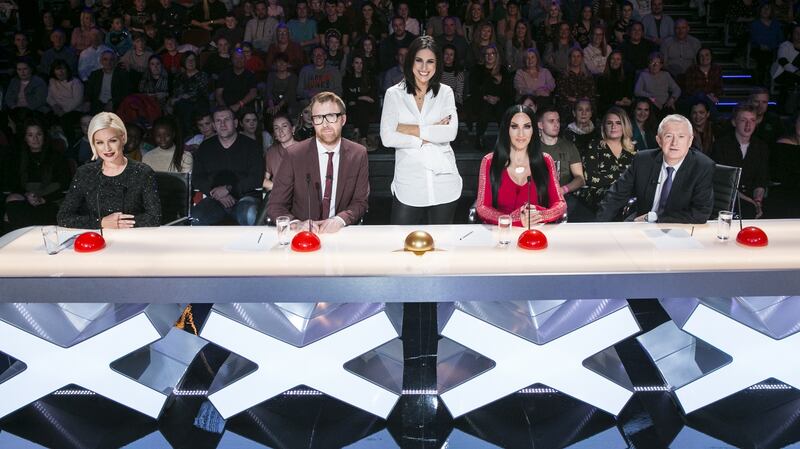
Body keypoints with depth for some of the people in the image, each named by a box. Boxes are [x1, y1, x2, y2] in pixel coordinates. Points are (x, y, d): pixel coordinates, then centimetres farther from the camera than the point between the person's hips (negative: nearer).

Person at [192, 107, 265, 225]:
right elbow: (197, 179, 11)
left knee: (250, 216, -37)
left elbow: (257, 178, -3)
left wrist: (228, 189, -12)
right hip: (214, 199, 3)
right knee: (195, 217, -29)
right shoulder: (205, 147, 16)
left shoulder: (250, 146, 7)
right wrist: (217, 194, -7)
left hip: (243, 197, -2)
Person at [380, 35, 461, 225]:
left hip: (443, 182, 1)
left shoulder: (445, 92, 8)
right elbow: (387, 138, -8)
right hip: (408, 185, -1)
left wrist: (411, 129, -8)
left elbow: (450, 132, -7)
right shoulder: (394, 94, 4)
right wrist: (431, 134, -8)